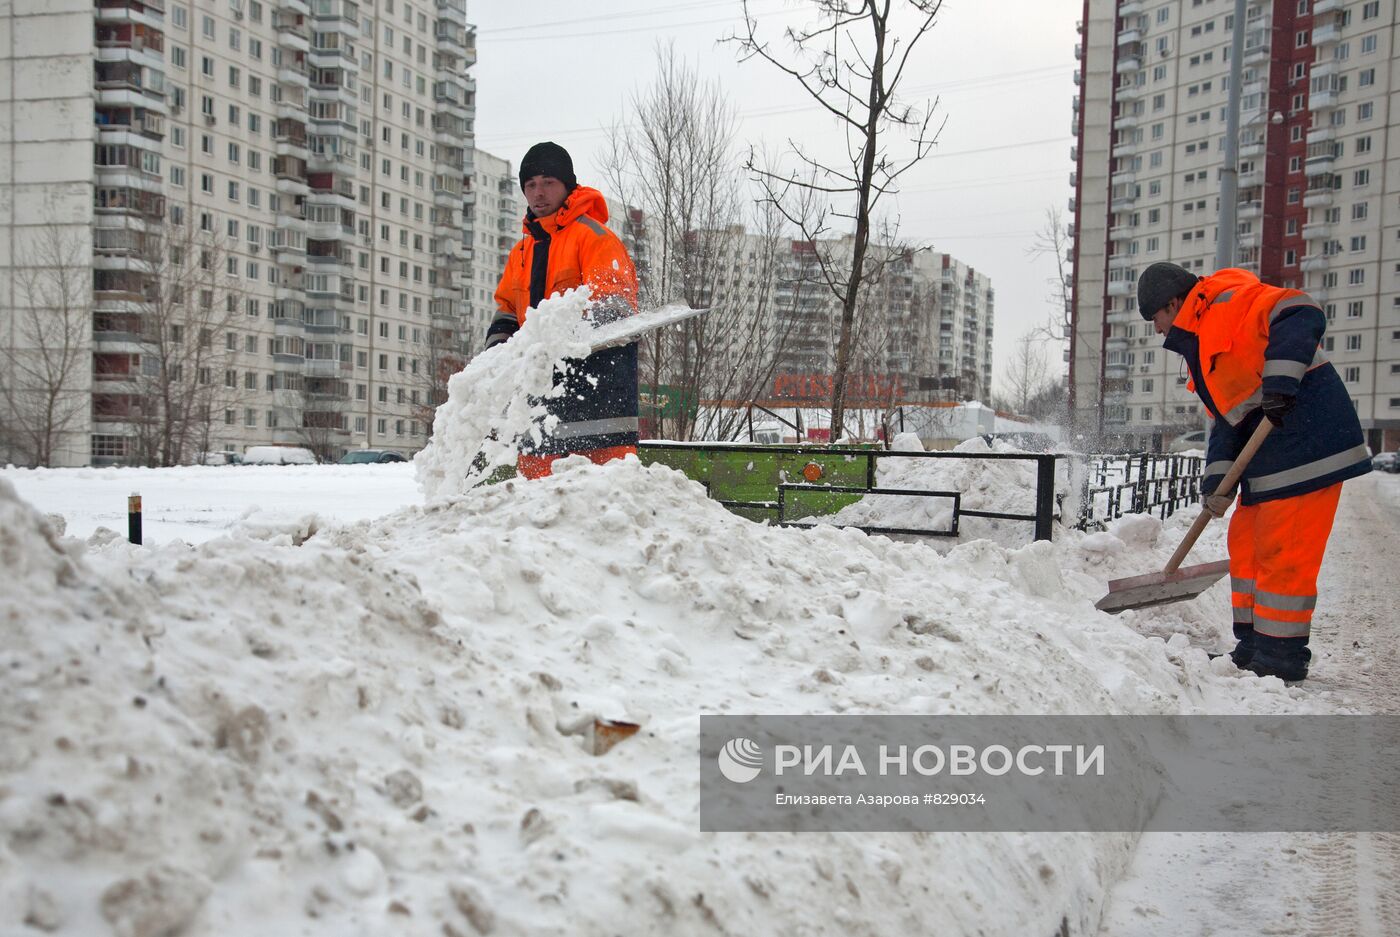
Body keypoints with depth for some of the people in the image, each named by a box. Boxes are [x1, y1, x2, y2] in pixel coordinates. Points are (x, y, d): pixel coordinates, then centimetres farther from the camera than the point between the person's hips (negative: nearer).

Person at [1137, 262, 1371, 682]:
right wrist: (1217, 480, 5)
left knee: (1283, 551, -7)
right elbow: (1226, 417, 17)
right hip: (1271, 451, 11)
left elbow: (1300, 315, -24)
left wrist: (1280, 382, -32)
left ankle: (1282, 657, 2)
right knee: (1247, 543, 15)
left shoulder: (1229, 304, -8)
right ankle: (1253, 648, 23)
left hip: (1305, 438, -11)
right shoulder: (1202, 345, 22)